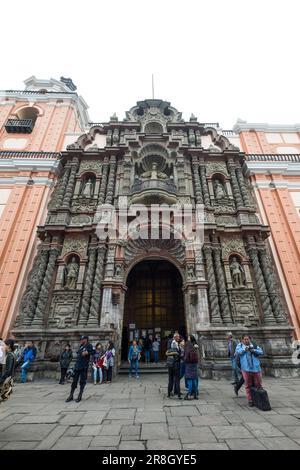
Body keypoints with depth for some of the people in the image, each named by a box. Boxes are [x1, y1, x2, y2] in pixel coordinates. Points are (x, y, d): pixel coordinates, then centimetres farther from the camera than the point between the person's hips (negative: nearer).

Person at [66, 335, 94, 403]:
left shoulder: (89, 346, -7)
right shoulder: (81, 347, 15)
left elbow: (93, 351, -18)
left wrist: (87, 353, -25)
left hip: (84, 367, -6)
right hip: (77, 366, 6)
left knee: (82, 382, 5)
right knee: (74, 381, 11)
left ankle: (80, 396, 19)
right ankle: (71, 395, 25)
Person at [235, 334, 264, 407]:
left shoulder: (254, 345, 12)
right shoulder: (240, 345, 7)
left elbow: (261, 352, 3)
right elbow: (238, 351, -9)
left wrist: (254, 350, -14)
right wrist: (244, 350, -25)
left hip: (256, 368, 2)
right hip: (246, 368, -1)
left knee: (258, 384, 7)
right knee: (248, 385, 4)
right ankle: (250, 400, 16)